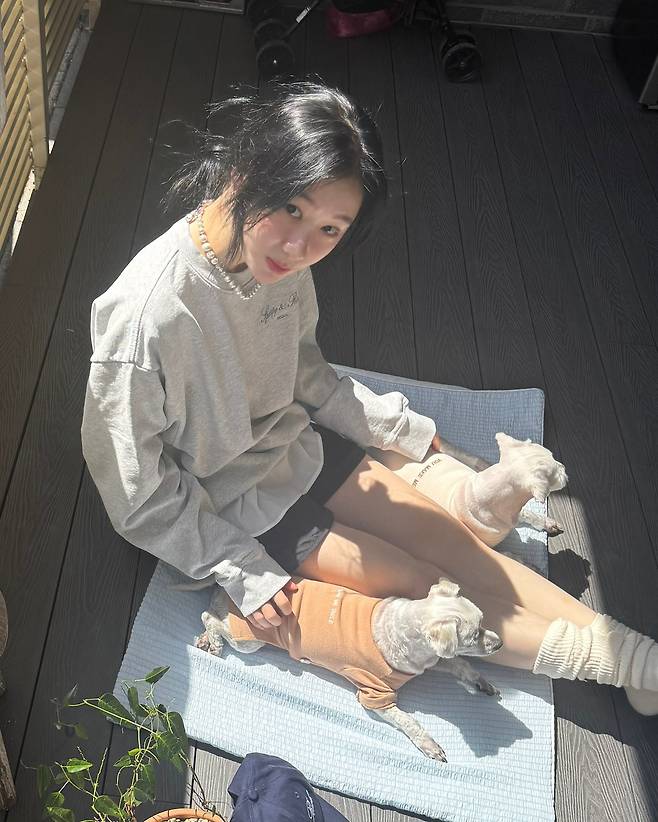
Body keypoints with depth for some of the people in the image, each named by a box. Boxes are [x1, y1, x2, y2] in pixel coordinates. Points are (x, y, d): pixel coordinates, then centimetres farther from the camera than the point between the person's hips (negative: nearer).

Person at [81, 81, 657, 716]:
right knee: (408, 578, -7)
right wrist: (240, 570, -16)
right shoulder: (147, 315, -34)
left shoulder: (277, 255, -14)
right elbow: (138, 493, -21)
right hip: (224, 507, -6)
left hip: (290, 443, 6)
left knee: (438, 532, -3)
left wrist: (401, 427, 6)